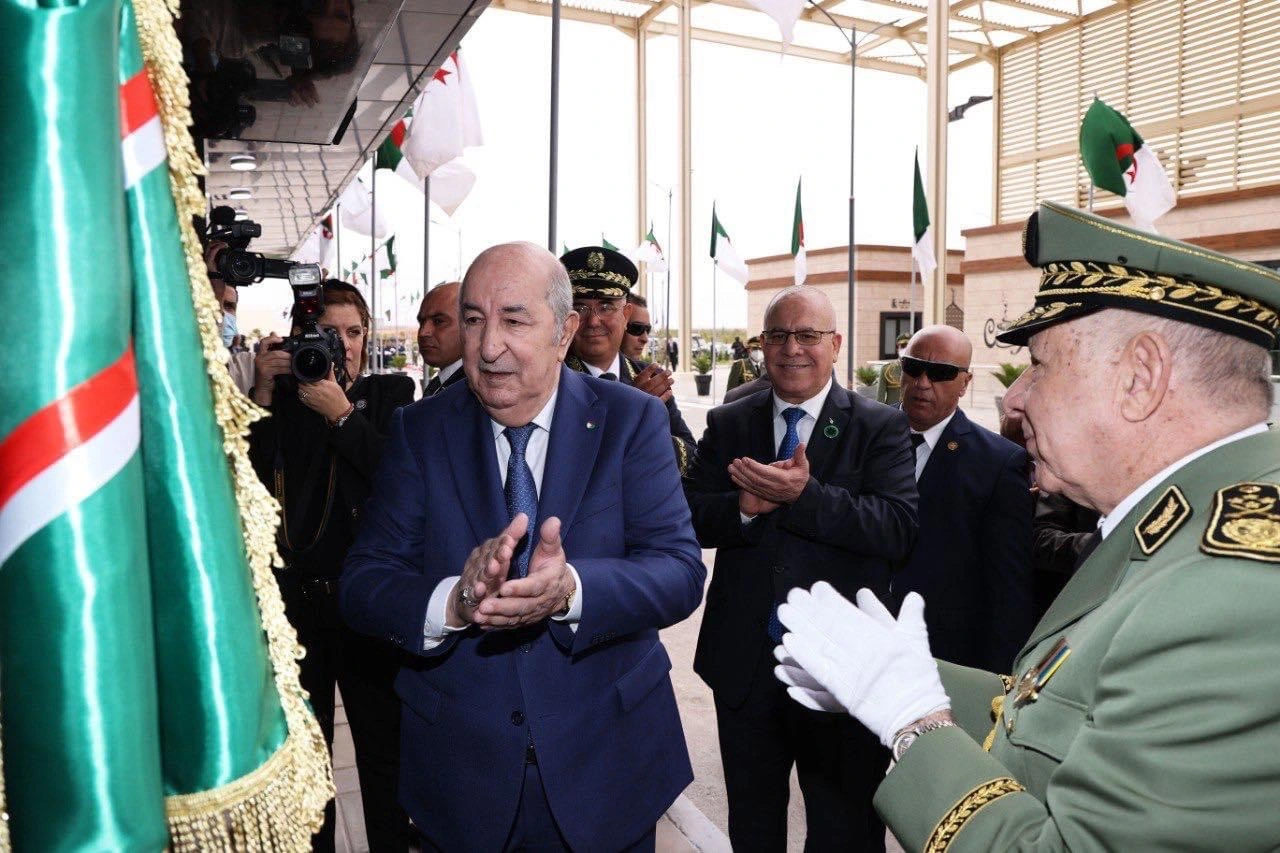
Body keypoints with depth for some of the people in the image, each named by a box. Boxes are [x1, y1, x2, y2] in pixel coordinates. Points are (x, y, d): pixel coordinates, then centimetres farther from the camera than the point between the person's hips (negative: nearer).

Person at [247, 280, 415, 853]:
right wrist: (264, 393, -13)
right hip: (294, 596, 1)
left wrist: (342, 414, -16)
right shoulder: (282, 394, 6)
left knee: (385, 751, 5)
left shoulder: (391, 393, 5)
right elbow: (247, 477, -6)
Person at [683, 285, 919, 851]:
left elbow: (899, 528, -17)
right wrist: (744, 507, -23)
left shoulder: (880, 427, -4)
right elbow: (689, 521, -3)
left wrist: (805, 495, -28)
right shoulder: (726, 425, 5)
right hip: (743, 662, 3)